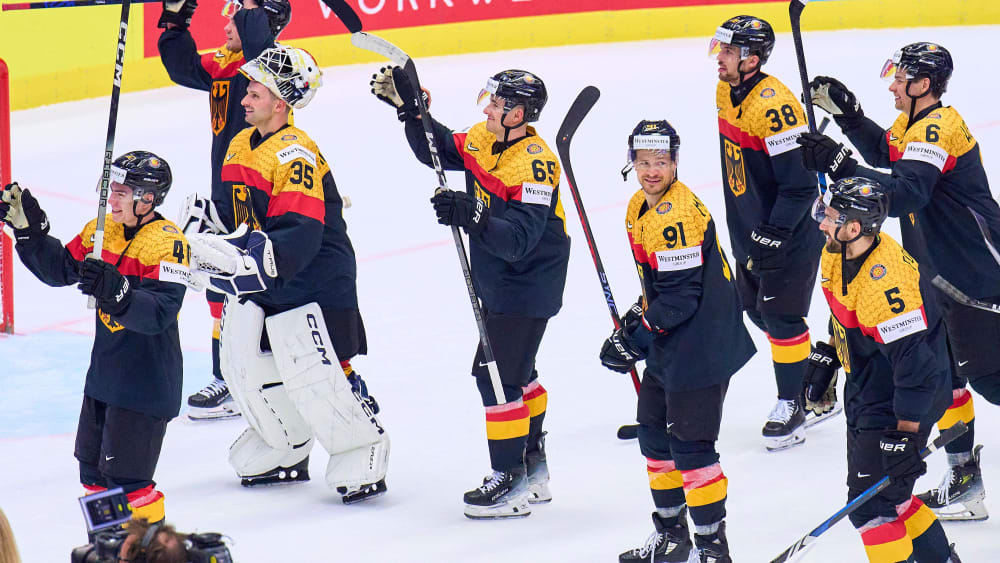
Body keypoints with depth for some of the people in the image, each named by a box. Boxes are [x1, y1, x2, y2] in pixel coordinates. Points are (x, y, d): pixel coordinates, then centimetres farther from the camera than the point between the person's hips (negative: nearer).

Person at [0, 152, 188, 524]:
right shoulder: (102, 231, 4)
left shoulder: (166, 242, -21)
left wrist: (117, 292, -45)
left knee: (124, 477, -9)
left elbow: (159, 313, -30)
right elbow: (59, 269, 15)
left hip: (147, 379, -9)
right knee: (93, 469, 19)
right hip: (104, 373, 9)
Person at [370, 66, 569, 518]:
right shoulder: (483, 138, -2)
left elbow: (518, 240, -33)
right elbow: (438, 151, 14)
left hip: (527, 286, -10)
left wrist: (474, 218, -45)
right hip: (496, 279, 10)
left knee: (497, 373, -10)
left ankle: (511, 479, -2)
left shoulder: (535, 164, -27)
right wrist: (408, 106, 2)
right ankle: (532, 467, 32)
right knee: (514, 370, 19)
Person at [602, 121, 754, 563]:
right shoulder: (639, 207, 8)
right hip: (667, 345, 11)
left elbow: (681, 296, -25)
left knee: (690, 445, -8)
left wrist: (634, 339, -20)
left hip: (701, 347, -11)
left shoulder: (679, 215, -23)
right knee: (655, 436, 19)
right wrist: (637, 317, 11)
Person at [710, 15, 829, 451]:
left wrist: (773, 235, -26)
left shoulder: (774, 105, -27)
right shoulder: (726, 92, 3)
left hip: (790, 235, -10)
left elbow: (800, 183, -27)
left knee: (781, 316, -3)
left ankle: (791, 403, 9)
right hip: (749, 230, 10)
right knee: (759, 309, 17)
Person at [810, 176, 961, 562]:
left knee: (871, 504, -9)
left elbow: (914, 361, -32)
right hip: (865, 394, 10)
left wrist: (905, 436, -30)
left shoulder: (886, 282, -32)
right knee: (888, 495, 19)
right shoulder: (837, 254, -4)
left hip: (902, 401, -10)